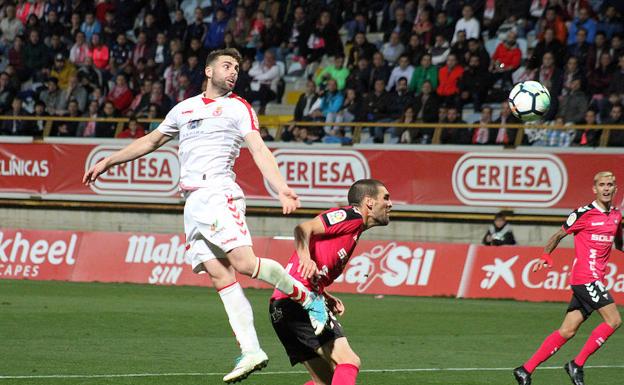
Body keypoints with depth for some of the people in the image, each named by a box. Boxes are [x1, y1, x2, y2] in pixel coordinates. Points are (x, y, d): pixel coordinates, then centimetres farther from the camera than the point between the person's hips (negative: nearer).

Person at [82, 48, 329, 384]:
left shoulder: (238, 107, 8)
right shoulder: (185, 108, 23)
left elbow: (258, 149, -4)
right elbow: (150, 141, 35)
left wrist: (282, 189, -19)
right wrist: (107, 162, 34)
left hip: (218, 193, -5)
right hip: (192, 204, 5)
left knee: (243, 261, -22)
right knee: (220, 276, -6)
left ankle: (310, 299, -5)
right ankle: (251, 352, -11)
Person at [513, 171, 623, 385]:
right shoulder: (584, 213, -7)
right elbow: (559, 235, 1)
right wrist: (546, 256, -8)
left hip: (594, 279, 7)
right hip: (585, 277, -7)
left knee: (567, 331, 5)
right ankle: (577, 364, -7)